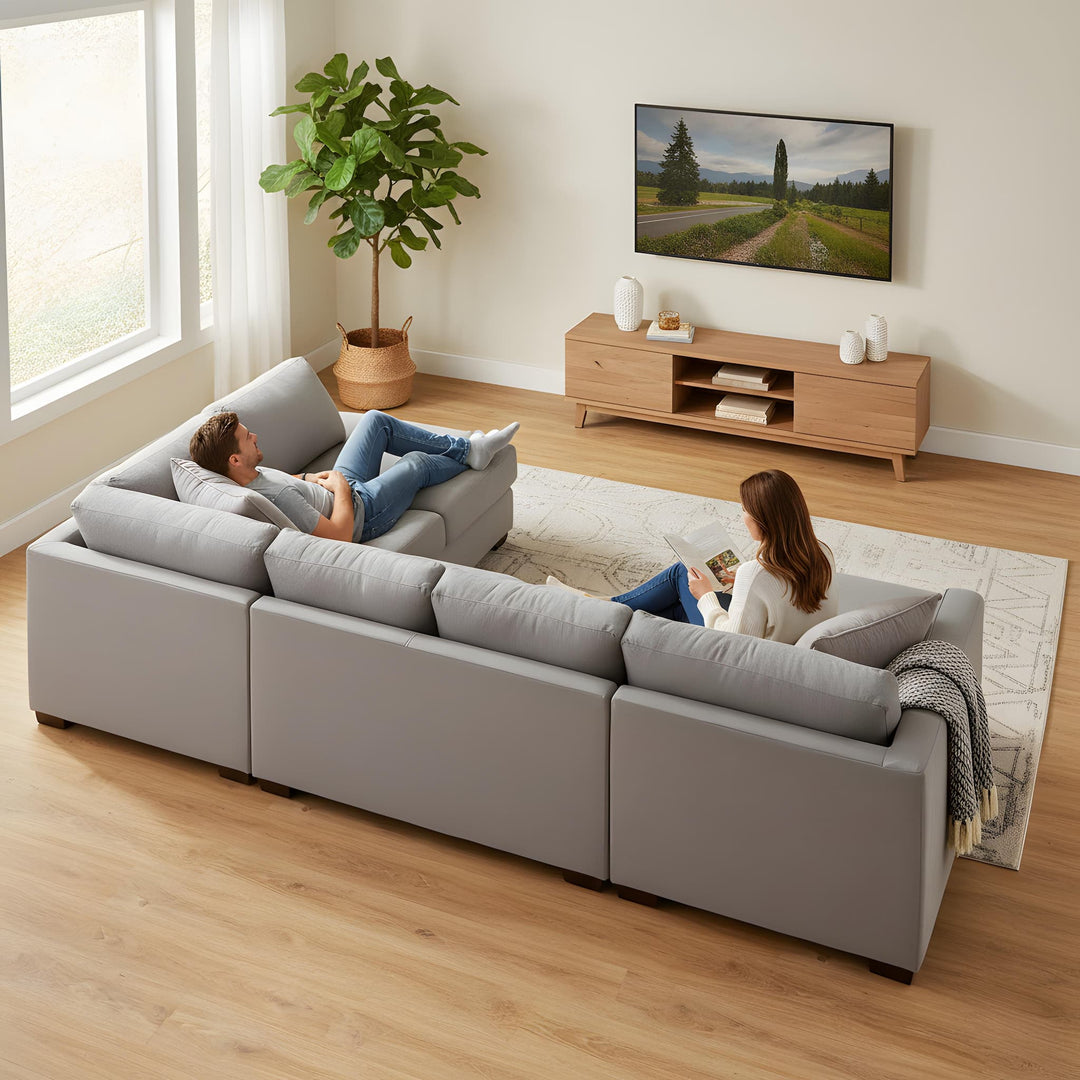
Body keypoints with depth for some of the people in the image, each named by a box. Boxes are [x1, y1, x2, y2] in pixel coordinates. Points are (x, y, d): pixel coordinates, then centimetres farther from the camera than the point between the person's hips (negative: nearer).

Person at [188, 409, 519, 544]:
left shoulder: (243, 477, -15)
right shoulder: (276, 497, -42)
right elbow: (339, 535, -36)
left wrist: (309, 477, -3)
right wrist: (340, 485, -22)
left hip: (341, 486, 8)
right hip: (360, 513, -8)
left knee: (376, 420, 15)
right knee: (416, 463, 11)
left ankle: (467, 448, 31)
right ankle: (469, 458, 47)